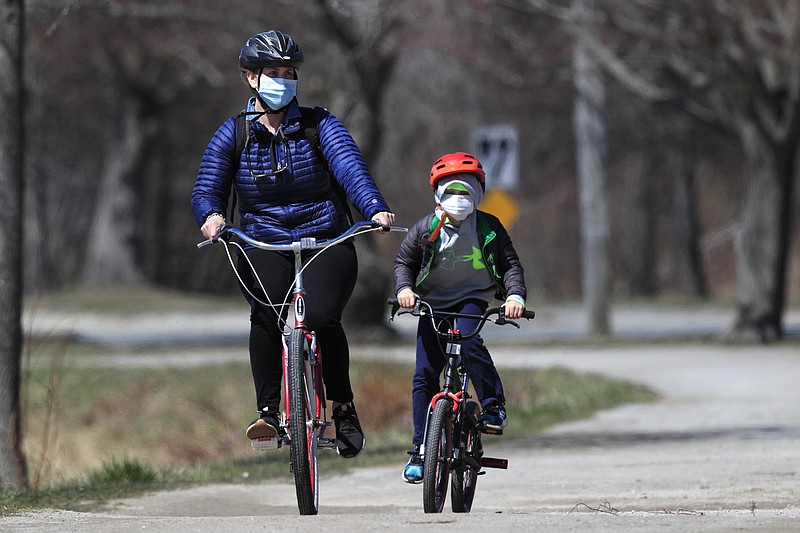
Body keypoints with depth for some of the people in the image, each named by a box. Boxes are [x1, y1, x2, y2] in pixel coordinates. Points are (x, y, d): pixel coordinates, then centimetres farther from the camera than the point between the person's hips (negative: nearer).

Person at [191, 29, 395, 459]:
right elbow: (206, 190, -3)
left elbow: (350, 166, -16)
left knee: (321, 318, -26)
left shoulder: (318, 125, 1)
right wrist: (211, 215, -29)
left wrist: (375, 208, -36)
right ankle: (267, 412, -22)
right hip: (263, 247, 0)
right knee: (267, 312, -31)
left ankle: (344, 408, -3)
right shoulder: (233, 136, 4)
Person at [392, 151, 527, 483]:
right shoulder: (426, 229, -4)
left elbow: (510, 264, 0)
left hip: (472, 299, -1)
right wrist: (404, 288, -15)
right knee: (424, 375, -5)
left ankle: (494, 405, -16)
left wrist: (515, 295, -16)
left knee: (469, 342, -33)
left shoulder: (489, 228, -4)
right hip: (433, 303, 1)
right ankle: (420, 449, 2)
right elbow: (403, 262, 4)